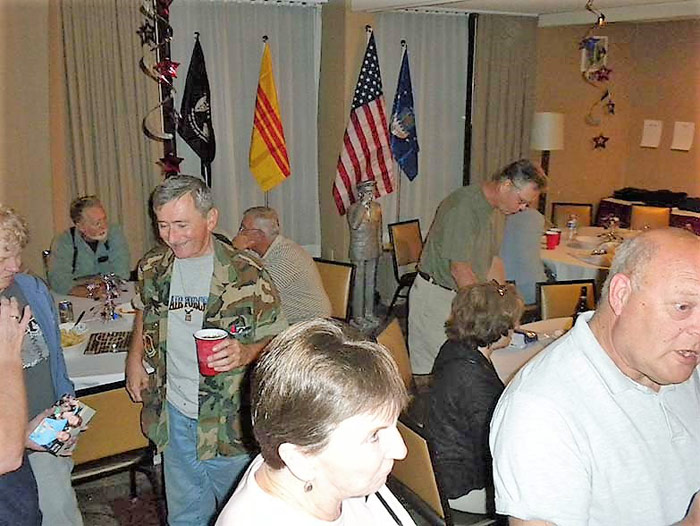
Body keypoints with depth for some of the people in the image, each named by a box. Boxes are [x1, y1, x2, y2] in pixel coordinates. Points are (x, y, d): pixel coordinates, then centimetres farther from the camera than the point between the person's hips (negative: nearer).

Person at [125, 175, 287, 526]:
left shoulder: (245, 274, -15)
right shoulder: (153, 268, 0)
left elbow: (276, 342, -10)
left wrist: (245, 353, -29)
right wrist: (135, 357, 9)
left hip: (231, 420, -4)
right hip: (174, 415, 4)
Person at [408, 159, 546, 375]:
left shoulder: (498, 209, 6)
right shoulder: (463, 206, -23)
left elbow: (493, 261, 11)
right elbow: (460, 269, -24)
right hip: (436, 297, -8)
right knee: (432, 369, -4)